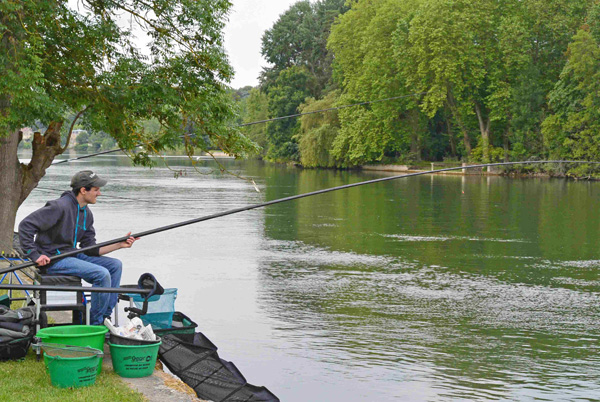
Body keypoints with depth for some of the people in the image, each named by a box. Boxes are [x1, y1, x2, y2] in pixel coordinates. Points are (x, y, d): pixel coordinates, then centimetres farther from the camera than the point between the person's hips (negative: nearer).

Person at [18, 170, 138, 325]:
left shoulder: (86, 214, 10)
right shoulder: (60, 206, -18)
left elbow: (90, 249, 10)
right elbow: (26, 225, -20)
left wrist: (119, 245, 0)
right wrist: (35, 255, -23)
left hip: (72, 254, 10)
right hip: (53, 259, -9)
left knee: (115, 265, 2)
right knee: (102, 274, -22)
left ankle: (106, 317, 5)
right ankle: (95, 325, -9)